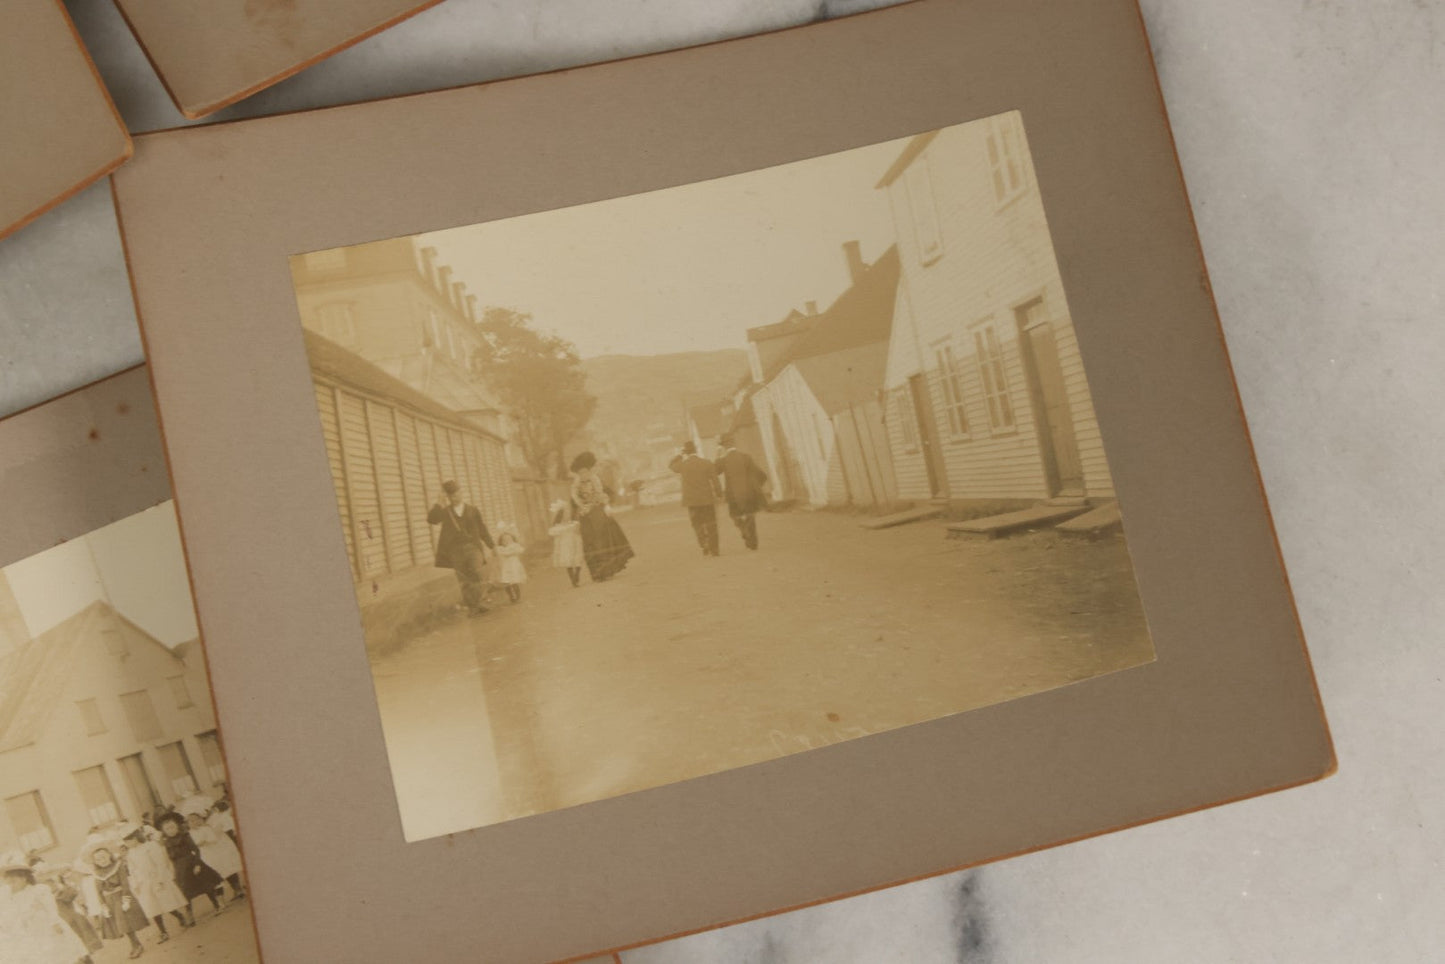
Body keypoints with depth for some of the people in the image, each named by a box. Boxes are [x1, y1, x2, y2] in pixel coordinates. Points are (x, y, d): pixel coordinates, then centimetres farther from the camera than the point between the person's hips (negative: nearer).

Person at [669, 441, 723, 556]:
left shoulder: (683, 465, -7)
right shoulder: (707, 463, -5)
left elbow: (670, 465, 14)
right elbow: (715, 481, -4)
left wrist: (679, 454, 12)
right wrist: (719, 495, 5)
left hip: (692, 501, 0)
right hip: (707, 499, 0)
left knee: (698, 525, 12)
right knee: (711, 525, 9)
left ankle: (705, 547, 3)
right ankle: (713, 549, 9)